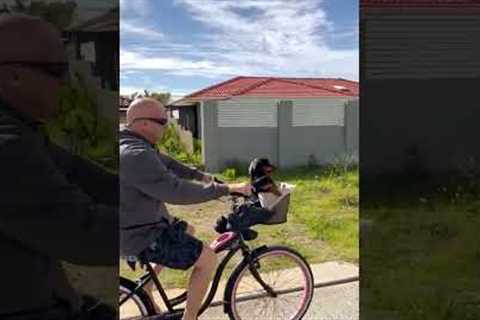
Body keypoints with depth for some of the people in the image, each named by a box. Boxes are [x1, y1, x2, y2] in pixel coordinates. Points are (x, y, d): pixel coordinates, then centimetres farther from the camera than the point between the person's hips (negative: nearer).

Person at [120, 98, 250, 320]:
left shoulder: (135, 145, 4)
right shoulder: (136, 156, -30)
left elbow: (168, 164, 15)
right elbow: (177, 191, -34)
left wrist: (201, 176, 10)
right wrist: (227, 189, -28)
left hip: (145, 223, 11)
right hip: (142, 236, -10)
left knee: (187, 230, 30)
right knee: (208, 258, -8)